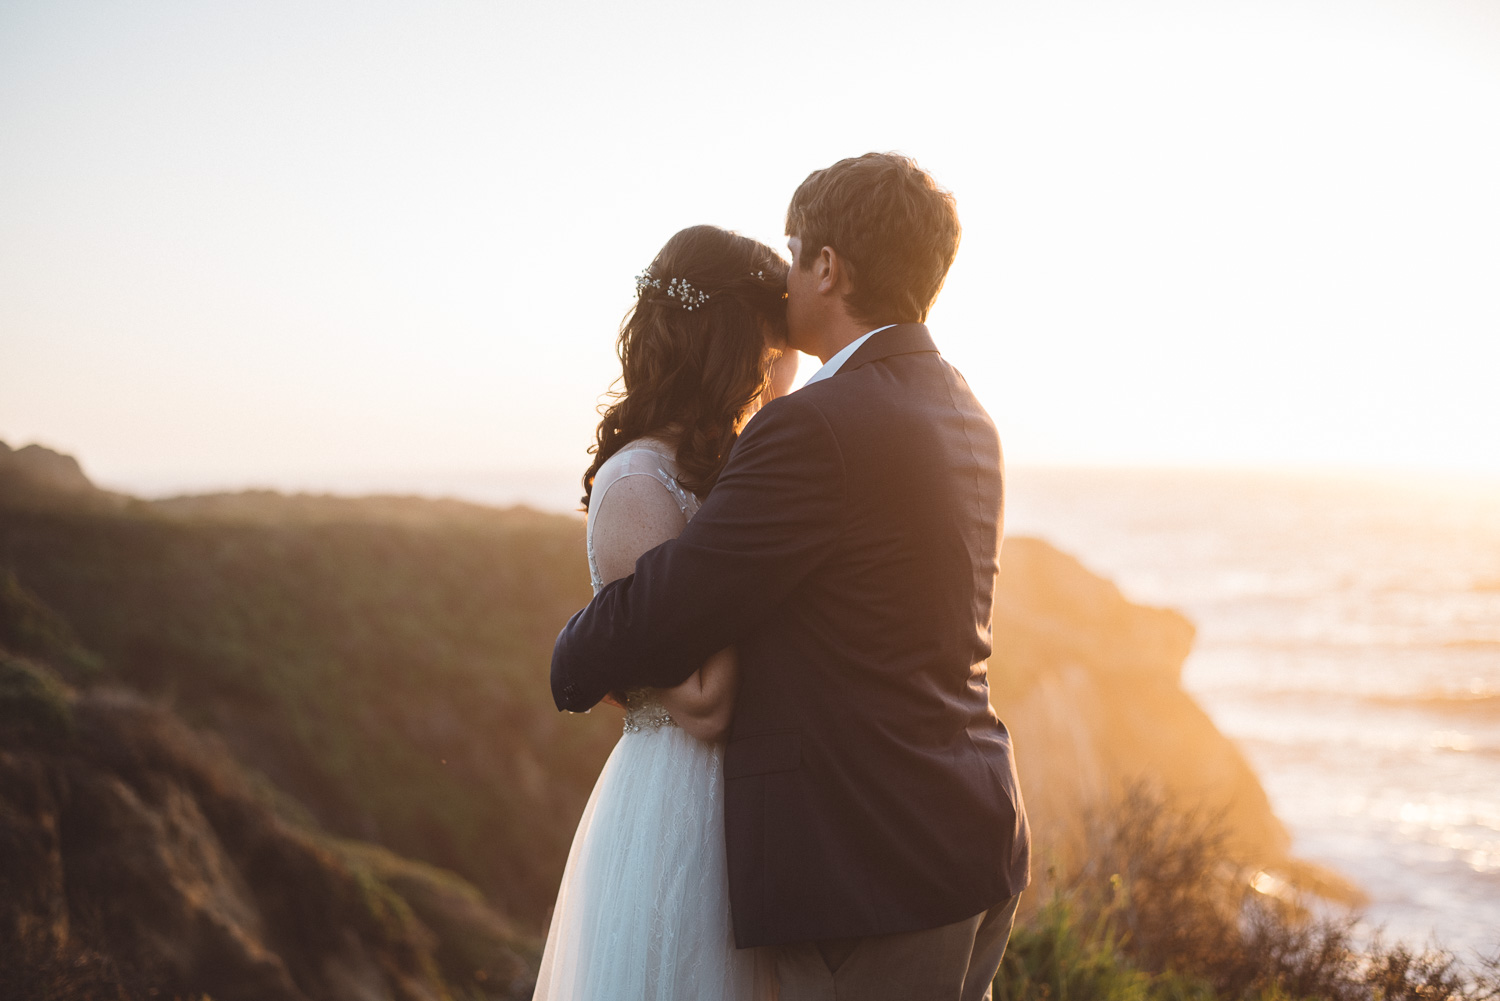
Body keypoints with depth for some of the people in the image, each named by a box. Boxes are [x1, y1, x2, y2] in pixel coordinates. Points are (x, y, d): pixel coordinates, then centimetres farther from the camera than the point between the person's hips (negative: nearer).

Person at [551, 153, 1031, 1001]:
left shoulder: (814, 430, -20)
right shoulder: (965, 418, 10)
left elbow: (654, 622, -16)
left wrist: (575, 662, 7)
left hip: (868, 864, -9)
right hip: (974, 841, 9)